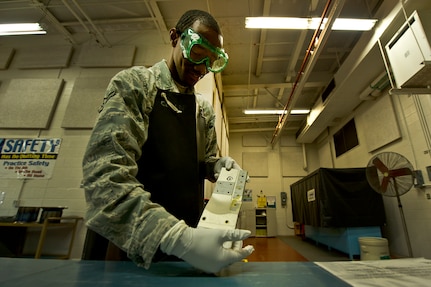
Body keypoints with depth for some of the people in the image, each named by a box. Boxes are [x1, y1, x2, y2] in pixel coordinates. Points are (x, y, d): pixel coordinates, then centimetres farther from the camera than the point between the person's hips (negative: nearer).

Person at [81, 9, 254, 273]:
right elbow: (105, 172, -24)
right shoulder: (133, 84, -12)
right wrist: (174, 237, -36)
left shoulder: (205, 110, 5)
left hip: (188, 232, 5)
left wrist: (218, 165, -9)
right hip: (131, 244, -4)